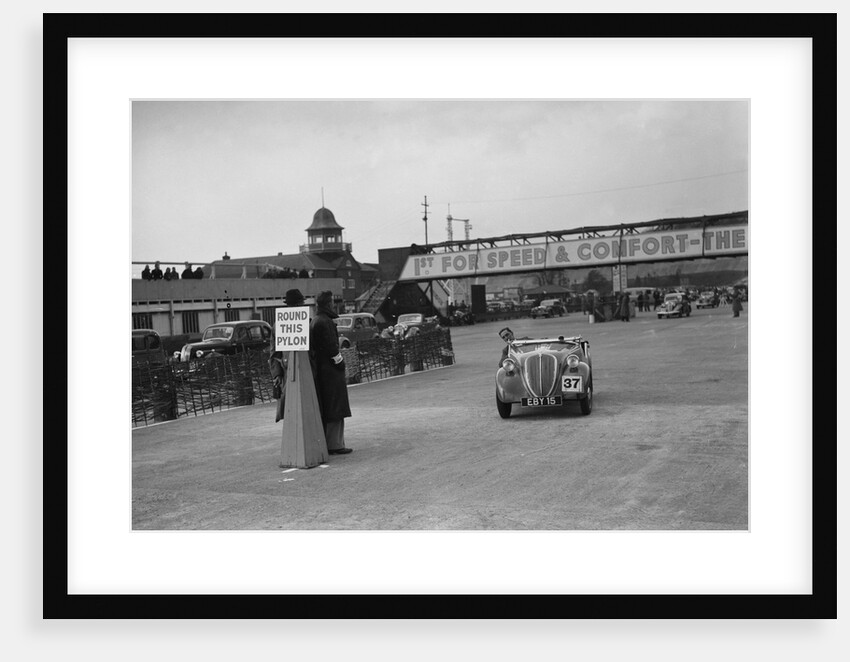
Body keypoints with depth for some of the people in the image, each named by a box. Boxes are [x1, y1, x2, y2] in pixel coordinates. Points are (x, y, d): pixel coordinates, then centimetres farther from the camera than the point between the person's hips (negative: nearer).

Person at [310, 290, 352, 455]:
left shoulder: (314, 321, 13)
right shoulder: (325, 322, -17)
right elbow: (331, 347, -20)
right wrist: (340, 363, -10)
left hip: (320, 370, 10)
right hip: (331, 370, -10)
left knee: (325, 408, 13)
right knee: (335, 408, -4)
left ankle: (325, 442, 18)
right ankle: (335, 445, -2)